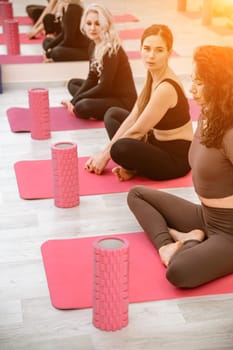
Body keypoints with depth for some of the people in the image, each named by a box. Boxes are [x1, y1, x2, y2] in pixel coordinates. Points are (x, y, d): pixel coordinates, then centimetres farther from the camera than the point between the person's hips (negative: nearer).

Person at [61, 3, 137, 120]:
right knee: (73, 83, 17)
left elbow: (104, 87, -22)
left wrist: (76, 100, -14)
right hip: (108, 93, 9)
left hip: (124, 101, -9)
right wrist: (74, 100, -5)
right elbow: (92, 78, 7)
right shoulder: (93, 45, 3)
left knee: (82, 107, -30)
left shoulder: (112, 50, -23)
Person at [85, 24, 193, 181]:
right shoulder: (154, 76, 0)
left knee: (121, 148, -35)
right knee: (112, 114, 15)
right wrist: (105, 151, -3)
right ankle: (131, 166, 0)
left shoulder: (166, 87, -27)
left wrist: (106, 155, -10)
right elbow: (132, 118, 1)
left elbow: (137, 131, -21)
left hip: (176, 158, -10)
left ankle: (132, 168, -1)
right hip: (159, 143, 10)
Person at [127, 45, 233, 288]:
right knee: (137, 194, 17)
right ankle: (167, 244, -2)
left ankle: (191, 243, -2)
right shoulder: (207, 117, 3)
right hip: (205, 217, 9)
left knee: (178, 271, -35)